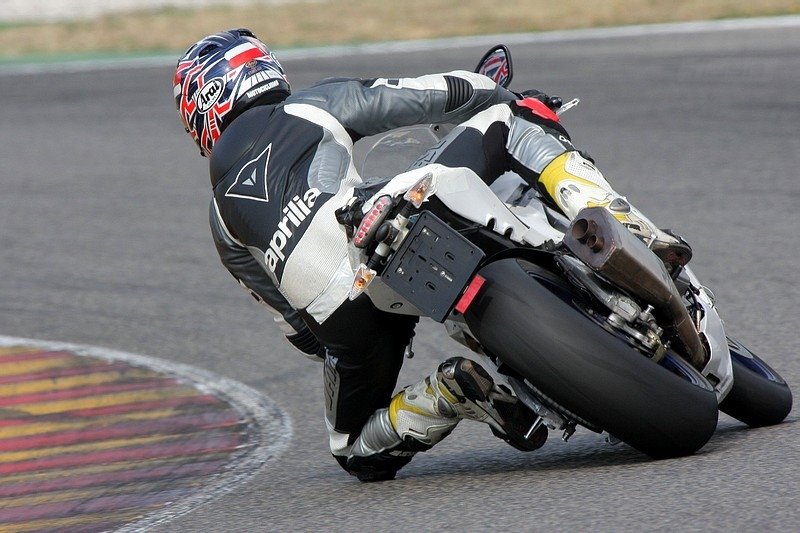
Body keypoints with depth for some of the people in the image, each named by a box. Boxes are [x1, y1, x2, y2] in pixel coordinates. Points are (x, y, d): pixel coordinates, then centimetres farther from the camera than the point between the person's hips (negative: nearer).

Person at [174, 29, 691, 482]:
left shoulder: (224, 218, 26)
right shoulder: (314, 105, 20)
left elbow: (295, 320, 29)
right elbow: (437, 93, 16)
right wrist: (517, 100, 33)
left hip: (344, 318, 2)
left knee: (361, 452, 27)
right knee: (509, 121, 17)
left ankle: (450, 393, -4)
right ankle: (617, 224, -10)